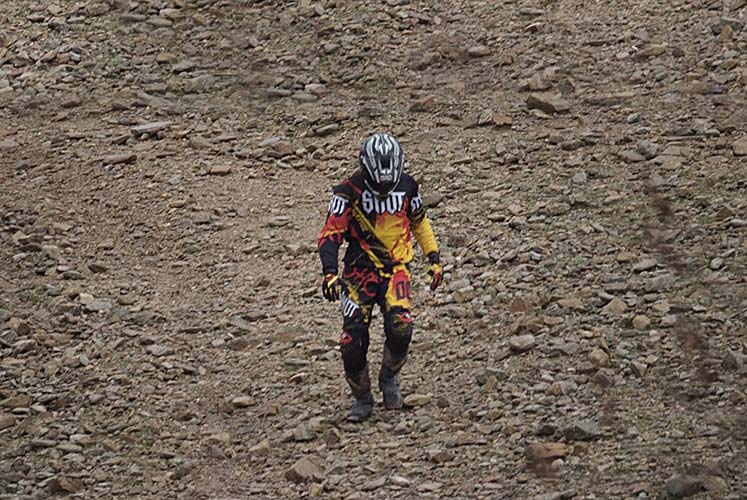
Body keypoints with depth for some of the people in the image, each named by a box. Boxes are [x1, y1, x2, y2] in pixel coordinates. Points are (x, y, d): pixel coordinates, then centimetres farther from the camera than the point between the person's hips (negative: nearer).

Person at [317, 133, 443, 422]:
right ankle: (362, 399, 13)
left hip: (396, 268, 1)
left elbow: (419, 222, 17)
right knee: (352, 341, -8)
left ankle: (389, 378, 8)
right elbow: (331, 233, -14)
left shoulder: (406, 187, -1)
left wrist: (434, 258, 15)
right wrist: (330, 272, -27)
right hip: (360, 270, -1)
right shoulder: (349, 191, -12)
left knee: (400, 328, -21)